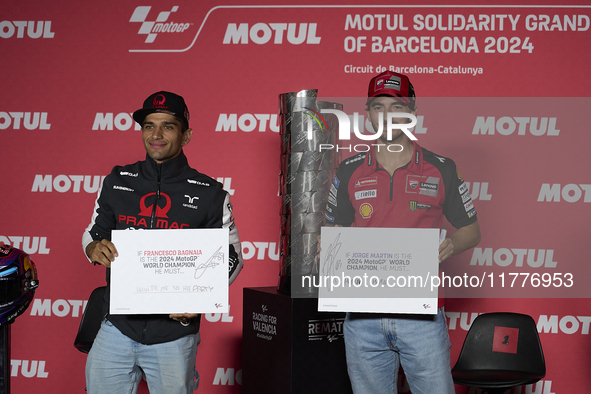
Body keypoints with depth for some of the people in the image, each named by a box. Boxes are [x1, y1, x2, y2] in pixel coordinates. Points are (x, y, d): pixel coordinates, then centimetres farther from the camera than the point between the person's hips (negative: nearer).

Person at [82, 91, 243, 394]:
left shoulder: (210, 195, -2)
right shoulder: (117, 182, 6)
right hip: (118, 326, 2)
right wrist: (95, 249, -9)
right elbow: (92, 233, 16)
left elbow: (231, 258, 3)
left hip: (173, 334, -2)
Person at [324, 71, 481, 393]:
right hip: (363, 317, 2)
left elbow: (471, 231, 9)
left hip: (422, 314, -2)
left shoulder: (441, 170, 3)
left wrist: (449, 246, -12)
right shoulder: (349, 172, 8)